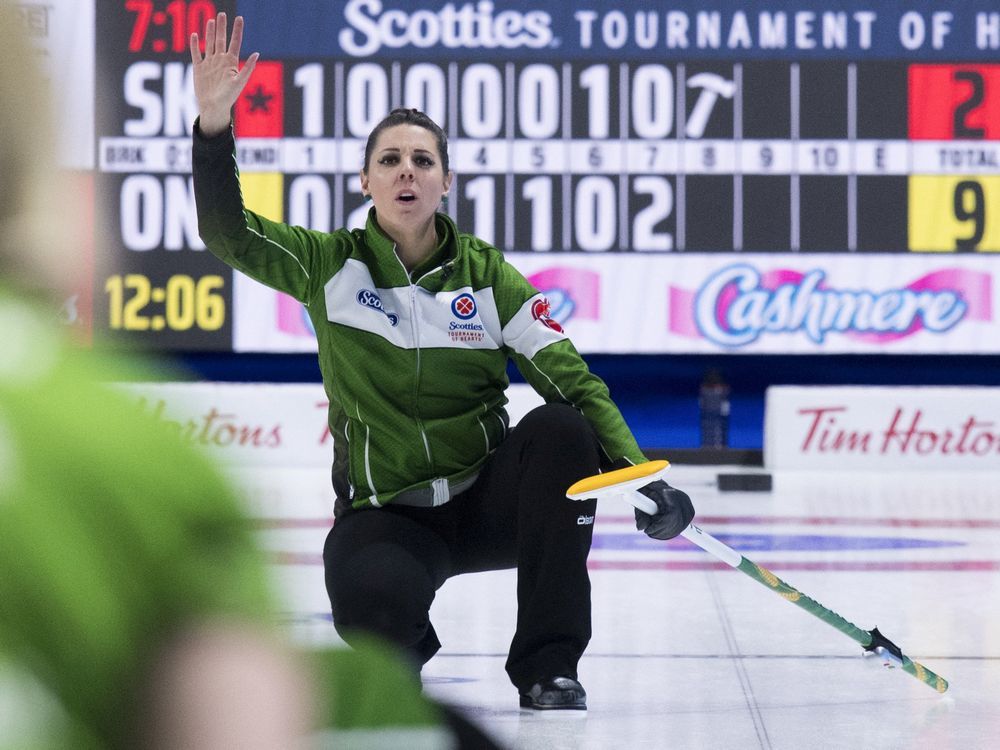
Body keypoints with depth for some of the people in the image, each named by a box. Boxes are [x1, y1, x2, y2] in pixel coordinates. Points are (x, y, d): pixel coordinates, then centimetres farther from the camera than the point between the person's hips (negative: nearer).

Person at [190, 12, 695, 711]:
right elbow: (229, 233, -15)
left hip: (485, 501, 2)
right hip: (385, 516, -2)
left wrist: (640, 473, -23)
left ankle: (547, 665, -17)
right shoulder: (331, 265, -1)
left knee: (560, 431, -29)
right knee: (373, 607, -35)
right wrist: (214, 122, -30)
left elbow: (575, 382, -7)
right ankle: (403, 648, 9)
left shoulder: (487, 277, -2)